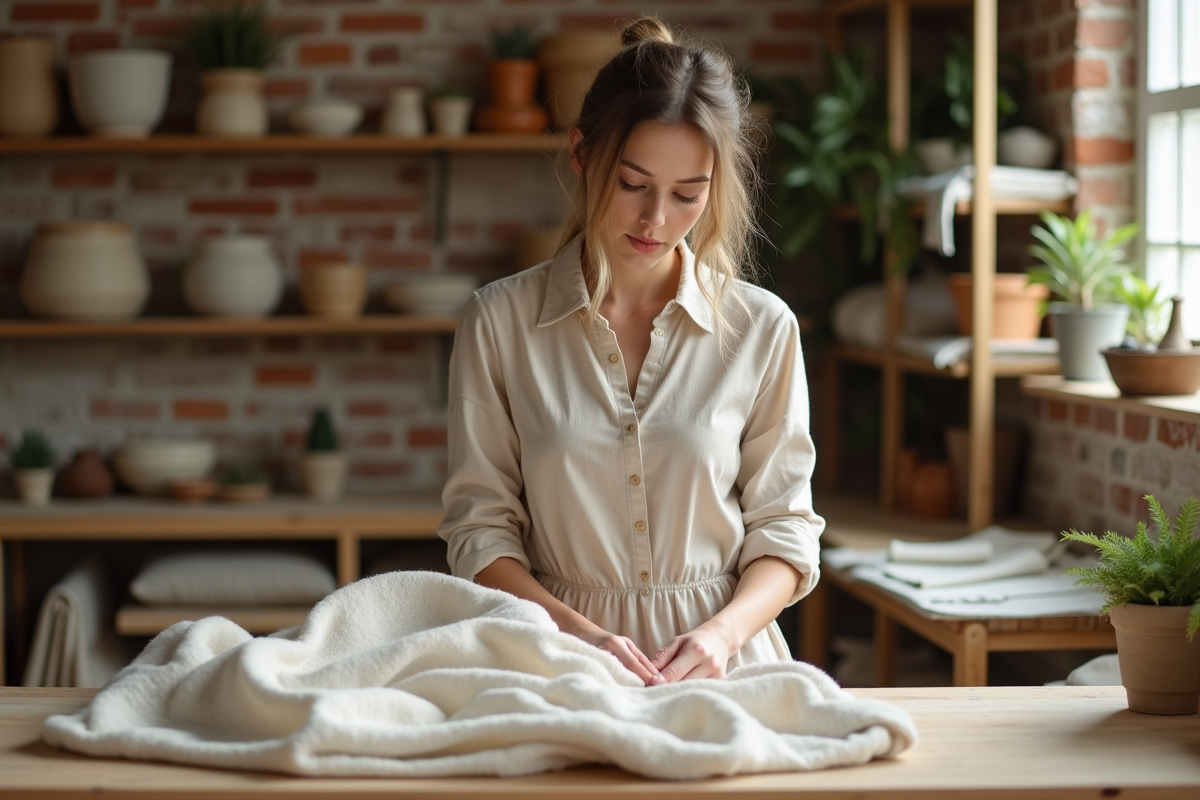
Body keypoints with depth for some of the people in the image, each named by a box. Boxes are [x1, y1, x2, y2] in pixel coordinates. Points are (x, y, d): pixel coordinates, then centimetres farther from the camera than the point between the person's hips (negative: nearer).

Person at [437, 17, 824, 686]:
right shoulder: (501, 321, 3)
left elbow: (783, 532, 8)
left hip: (720, 663, 1)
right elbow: (481, 531, 4)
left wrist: (722, 632, -11)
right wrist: (577, 631, -12)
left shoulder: (762, 328, 5)